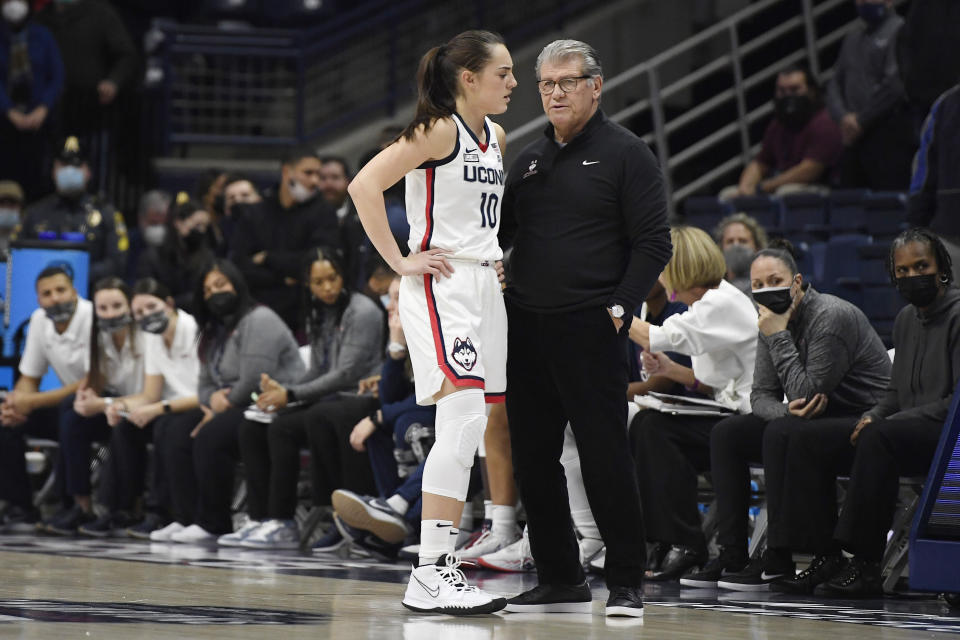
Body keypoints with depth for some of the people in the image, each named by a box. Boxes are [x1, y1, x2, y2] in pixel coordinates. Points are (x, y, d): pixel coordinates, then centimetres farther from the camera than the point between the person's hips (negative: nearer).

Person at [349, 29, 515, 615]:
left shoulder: (496, 138, 16)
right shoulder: (439, 131, -9)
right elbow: (365, 185, -18)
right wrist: (399, 261, -17)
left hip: (485, 286, 9)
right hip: (442, 286, -9)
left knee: (469, 434, 6)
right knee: (464, 419, -19)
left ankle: (440, 572, 10)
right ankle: (431, 571, -19)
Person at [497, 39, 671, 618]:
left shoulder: (625, 154, -1)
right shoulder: (530, 161, 17)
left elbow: (653, 243, -6)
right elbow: (498, 233, 24)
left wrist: (620, 307, -13)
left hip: (592, 329, -6)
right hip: (526, 326, 6)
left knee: (605, 456, -7)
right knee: (533, 458, 6)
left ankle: (627, 581, 0)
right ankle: (561, 579, 14)